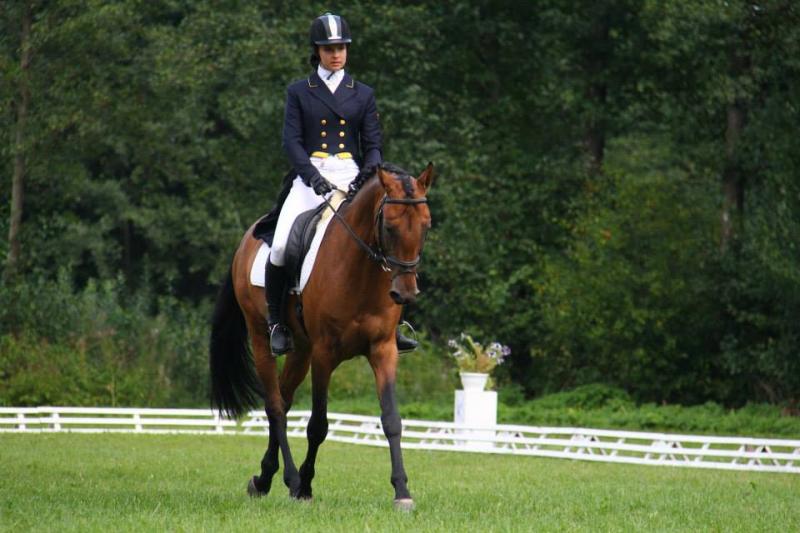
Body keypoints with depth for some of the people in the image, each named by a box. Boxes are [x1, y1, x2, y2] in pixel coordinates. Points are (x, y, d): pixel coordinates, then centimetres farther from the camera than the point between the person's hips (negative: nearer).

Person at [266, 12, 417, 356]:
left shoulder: (363, 95, 14)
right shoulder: (299, 93, 10)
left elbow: (373, 144, 9)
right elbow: (292, 140, -1)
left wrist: (370, 174, -12)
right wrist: (313, 175, -17)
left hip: (351, 177, 1)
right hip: (310, 177, -1)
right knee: (281, 246, -21)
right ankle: (276, 322, -3)